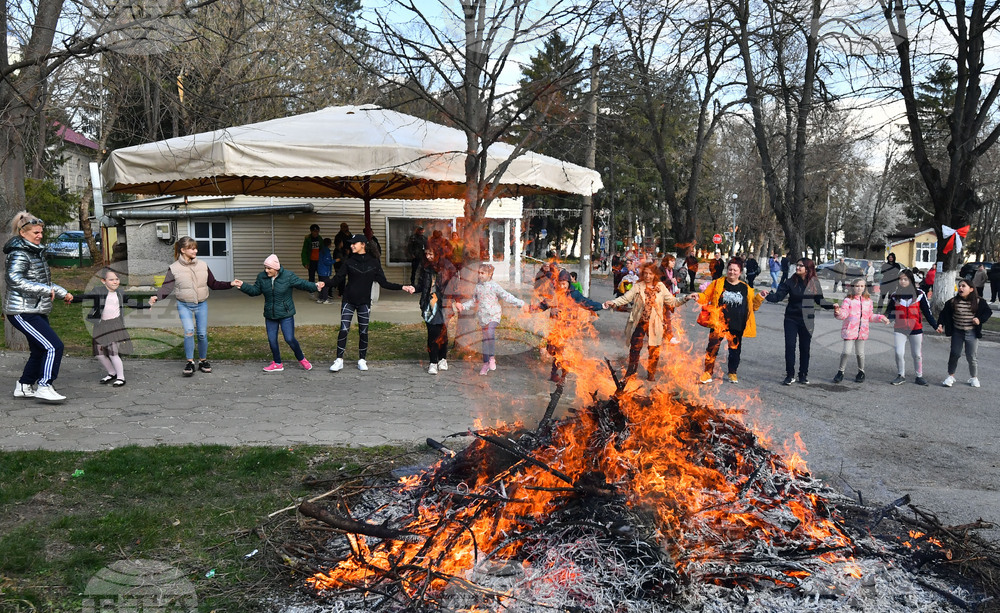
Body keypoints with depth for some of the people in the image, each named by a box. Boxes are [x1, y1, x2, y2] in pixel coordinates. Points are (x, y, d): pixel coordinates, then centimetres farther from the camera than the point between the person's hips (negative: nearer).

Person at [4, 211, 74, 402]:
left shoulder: (36, 252, 17)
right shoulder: (18, 254, -13)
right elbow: (14, 280, -27)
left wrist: (62, 293, 22)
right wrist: (45, 290, -27)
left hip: (38, 311, 10)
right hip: (22, 312, -10)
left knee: (39, 350, 15)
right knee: (54, 346, -17)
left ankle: (24, 386, 28)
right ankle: (44, 387, -12)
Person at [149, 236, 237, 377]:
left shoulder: (203, 265, 3)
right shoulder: (174, 268, -5)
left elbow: (213, 284, 11)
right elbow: (166, 287, -11)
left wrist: (230, 284, 1)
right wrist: (157, 297, -29)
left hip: (202, 304, 3)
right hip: (184, 305, -2)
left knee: (202, 334, 3)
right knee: (189, 332, -19)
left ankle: (203, 361, 23)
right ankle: (190, 362, -5)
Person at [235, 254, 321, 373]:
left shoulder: (288, 276, -12)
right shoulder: (261, 277, -1)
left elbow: (302, 284, -8)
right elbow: (255, 290, 10)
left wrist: (315, 286, -22)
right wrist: (242, 285, -1)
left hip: (286, 314, -4)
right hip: (270, 315, 4)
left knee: (289, 339, -7)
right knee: (272, 340, 6)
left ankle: (302, 359, 16)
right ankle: (277, 364, 23)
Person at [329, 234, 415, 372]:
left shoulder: (373, 262, 1)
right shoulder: (349, 262, 2)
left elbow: (383, 282, 3)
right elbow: (338, 279, -2)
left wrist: (402, 287, -6)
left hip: (364, 302, 0)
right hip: (348, 301, 0)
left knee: (363, 331, 3)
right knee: (343, 330, -6)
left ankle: (362, 360, 16)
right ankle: (339, 360, 1)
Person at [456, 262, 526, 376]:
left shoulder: (494, 286, -4)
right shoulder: (478, 286, 11)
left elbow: (506, 296, -3)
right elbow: (474, 300, 25)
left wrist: (519, 303, -9)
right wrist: (463, 306, 20)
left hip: (493, 315, -5)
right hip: (482, 316, 5)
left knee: (490, 332, -27)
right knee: (485, 338, 7)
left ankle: (492, 358, -20)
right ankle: (486, 363, 13)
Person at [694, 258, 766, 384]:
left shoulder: (746, 288, 9)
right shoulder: (718, 283, 2)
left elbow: (753, 305, 16)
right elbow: (706, 297, 3)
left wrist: (760, 297, 0)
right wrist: (698, 297, -17)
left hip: (736, 326, 3)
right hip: (718, 324, -2)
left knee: (735, 350, 12)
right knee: (712, 348, -7)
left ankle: (732, 373, 31)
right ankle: (707, 373, 2)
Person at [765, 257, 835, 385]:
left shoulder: (814, 282, -2)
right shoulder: (791, 281, -4)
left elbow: (819, 300, 8)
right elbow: (778, 296, -9)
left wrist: (831, 306, -6)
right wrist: (767, 296, -26)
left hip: (807, 320, 0)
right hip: (791, 318, 0)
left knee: (805, 348, 8)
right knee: (790, 346, -3)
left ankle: (803, 374, 21)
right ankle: (790, 375, 7)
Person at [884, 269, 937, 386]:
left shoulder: (919, 294, -2)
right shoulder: (895, 295, 2)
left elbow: (927, 311, 2)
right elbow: (888, 312, 7)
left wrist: (935, 325, -2)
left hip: (916, 329, -1)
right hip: (899, 329, 1)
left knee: (917, 354, 9)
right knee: (899, 353, -3)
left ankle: (919, 376, 22)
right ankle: (901, 376, 13)